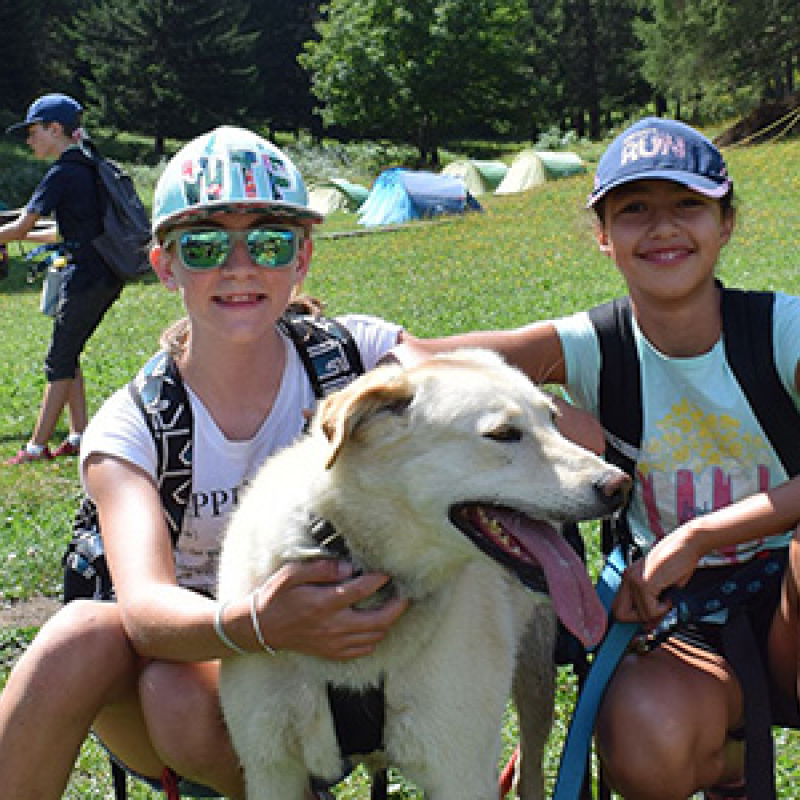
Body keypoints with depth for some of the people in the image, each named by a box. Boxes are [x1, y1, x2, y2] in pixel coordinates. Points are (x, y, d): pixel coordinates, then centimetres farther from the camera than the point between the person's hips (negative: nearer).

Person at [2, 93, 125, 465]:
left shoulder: (63, 173, -12)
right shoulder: (87, 167, 15)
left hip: (87, 277, -8)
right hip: (109, 277, 9)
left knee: (59, 363, -2)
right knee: (67, 355, 15)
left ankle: (37, 446, 2)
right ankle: (79, 436, 15)